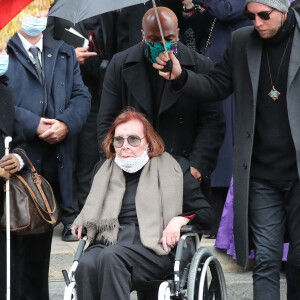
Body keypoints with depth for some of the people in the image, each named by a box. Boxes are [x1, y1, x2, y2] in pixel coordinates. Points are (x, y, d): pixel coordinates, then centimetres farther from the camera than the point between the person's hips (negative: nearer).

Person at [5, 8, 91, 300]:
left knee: (40, 244, 12)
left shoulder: (64, 53, 18)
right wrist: (33, 125, -16)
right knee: (11, 240, -2)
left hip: (54, 164, 5)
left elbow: (81, 97, 10)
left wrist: (66, 123, -9)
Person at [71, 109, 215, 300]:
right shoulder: (105, 171, 25)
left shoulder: (173, 168, 15)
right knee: (86, 264, -33)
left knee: (110, 257, -36)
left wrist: (180, 220, -7)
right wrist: (81, 222, 15)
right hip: (108, 243, 3)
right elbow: (92, 211, 39)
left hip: (155, 248, -3)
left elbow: (207, 214, 13)